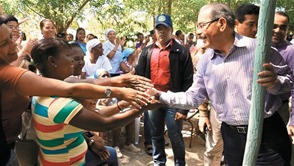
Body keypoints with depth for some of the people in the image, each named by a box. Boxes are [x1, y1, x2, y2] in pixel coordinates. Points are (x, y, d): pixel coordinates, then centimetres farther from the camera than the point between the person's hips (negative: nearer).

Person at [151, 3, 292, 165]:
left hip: (267, 133, -3)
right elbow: (193, 97, 4)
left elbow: (288, 78, -4)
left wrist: (275, 82, -26)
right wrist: (160, 95, -4)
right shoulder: (205, 61, 2)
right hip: (231, 135, 4)